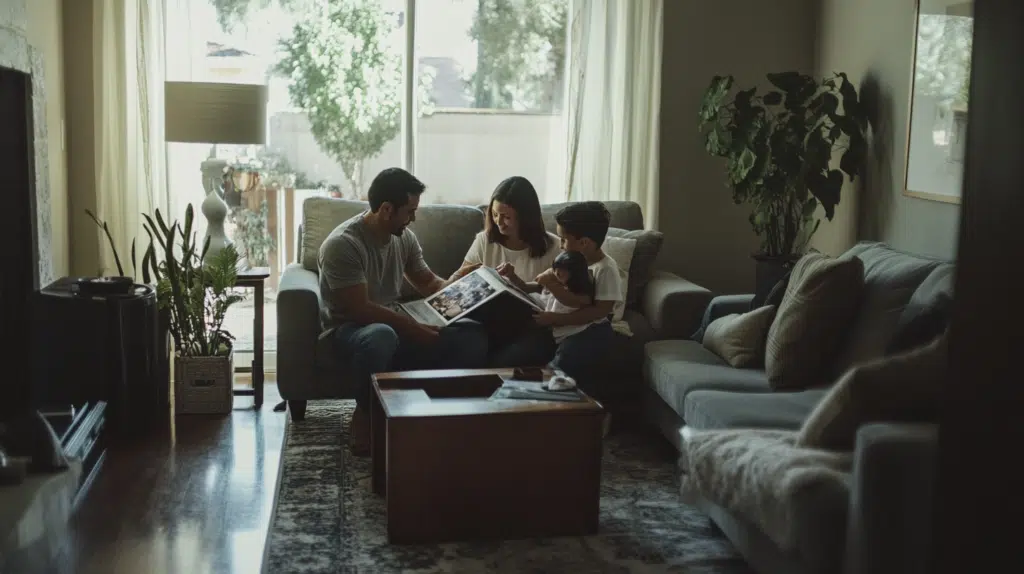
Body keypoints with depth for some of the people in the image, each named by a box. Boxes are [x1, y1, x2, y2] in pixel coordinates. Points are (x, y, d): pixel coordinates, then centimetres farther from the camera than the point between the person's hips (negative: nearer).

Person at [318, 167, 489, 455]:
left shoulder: (404, 237, 2)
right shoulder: (342, 244, -21)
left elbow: (429, 283, 16)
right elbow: (360, 309, -25)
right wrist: (415, 329, -26)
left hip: (394, 325, 6)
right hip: (350, 328, -6)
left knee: (472, 335, -16)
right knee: (381, 336, -44)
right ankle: (365, 414, -19)